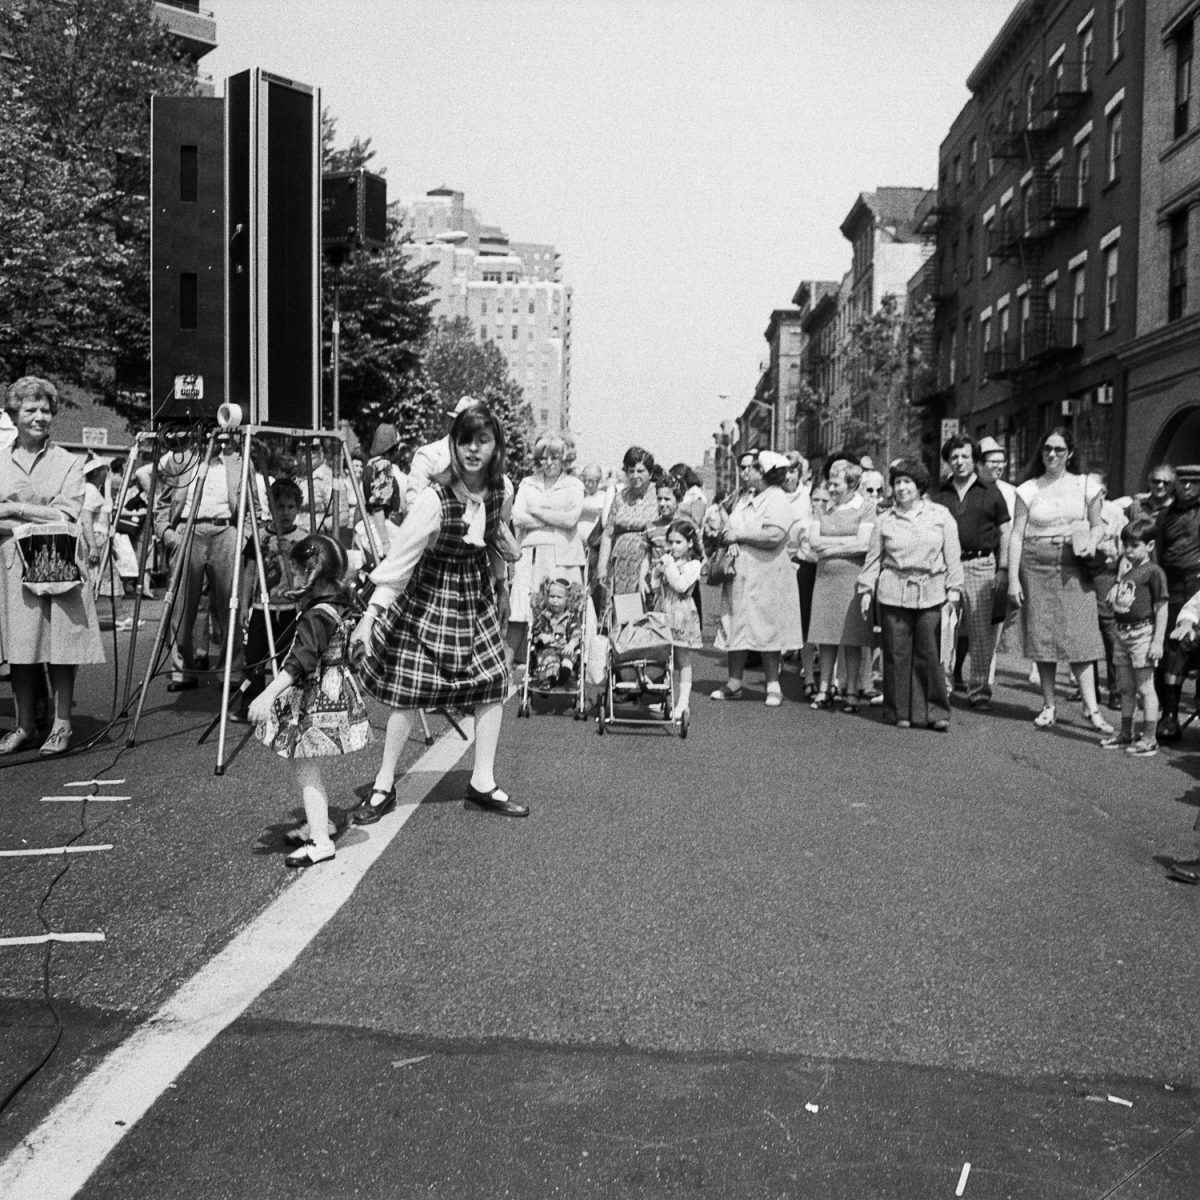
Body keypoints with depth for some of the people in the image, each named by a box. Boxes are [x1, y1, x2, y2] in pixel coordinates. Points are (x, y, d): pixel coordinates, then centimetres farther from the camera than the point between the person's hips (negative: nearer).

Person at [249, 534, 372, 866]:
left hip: (317, 702, -10)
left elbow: (300, 661, -30)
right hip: (334, 695, 10)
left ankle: (320, 841, -1)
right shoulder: (340, 603, 5)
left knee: (304, 770, -3)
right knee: (307, 769, 21)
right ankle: (319, 823, 33)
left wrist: (268, 695, -31)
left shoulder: (317, 615, -23)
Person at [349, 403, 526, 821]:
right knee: (406, 692, -1)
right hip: (429, 598, -5)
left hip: (478, 597, 5)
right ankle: (384, 786, 17)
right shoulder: (433, 499, -24)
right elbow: (399, 558, -23)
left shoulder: (501, 490, -7)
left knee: (495, 682, 0)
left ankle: (482, 784, 13)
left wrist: (501, 587, 17)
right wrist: (369, 616, -25)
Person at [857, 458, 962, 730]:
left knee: (929, 655, -2)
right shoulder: (884, 520, 8)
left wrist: (953, 590, 3)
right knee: (897, 654, 2)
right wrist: (866, 590, 8)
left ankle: (935, 711, 7)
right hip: (893, 594, 1)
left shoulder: (941, 516, 7)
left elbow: (952, 557, 8)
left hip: (931, 595, -1)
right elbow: (873, 559, 12)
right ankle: (900, 711, 12)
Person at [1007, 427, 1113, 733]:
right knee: (1042, 635, 3)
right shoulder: (1028, 490, 5)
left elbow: (1097, 525, 16)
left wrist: (1092, 542, -8)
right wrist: (1013, 579, -5)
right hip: (1036, 567, 1)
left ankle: (1091, 708, -5)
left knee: (1079, 636, -7)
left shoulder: (1086, 486, 6)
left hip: (1074, 568, -1)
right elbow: (1016, 536, 2)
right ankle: (1049, 706, 14)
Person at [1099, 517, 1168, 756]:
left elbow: (1161, 608, -12)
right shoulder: (1123, 567, 10)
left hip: (1142, 633, -7)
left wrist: (1158, 641, -15)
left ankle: (1149, 739, 7)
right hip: (1121, 632, 7)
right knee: (1125, 688, 14)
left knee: (1145, 688, -1)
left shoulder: (1153, 571, -11)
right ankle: (1125, 734, 25)